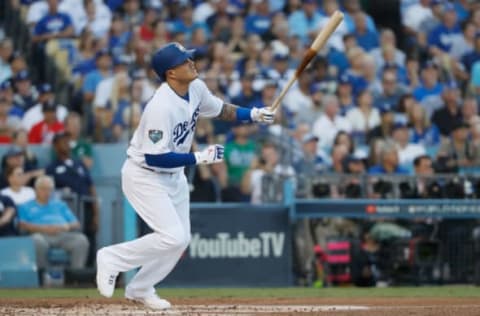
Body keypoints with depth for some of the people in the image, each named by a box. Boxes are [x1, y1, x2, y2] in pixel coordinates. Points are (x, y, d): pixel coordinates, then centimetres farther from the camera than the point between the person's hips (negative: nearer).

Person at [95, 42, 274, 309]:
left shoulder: (196, 88, -6)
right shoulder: (162, 106, -31)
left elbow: (220, 109, 14)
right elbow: (154, 158, -31)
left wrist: (253, 114, -2)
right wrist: (200, 157, -29)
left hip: (174, 175, 9)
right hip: (144, 175, -9)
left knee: (181, 240, 10)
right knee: (173, 237, -18)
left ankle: (141, 289, 26)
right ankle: (112, 259, -1)